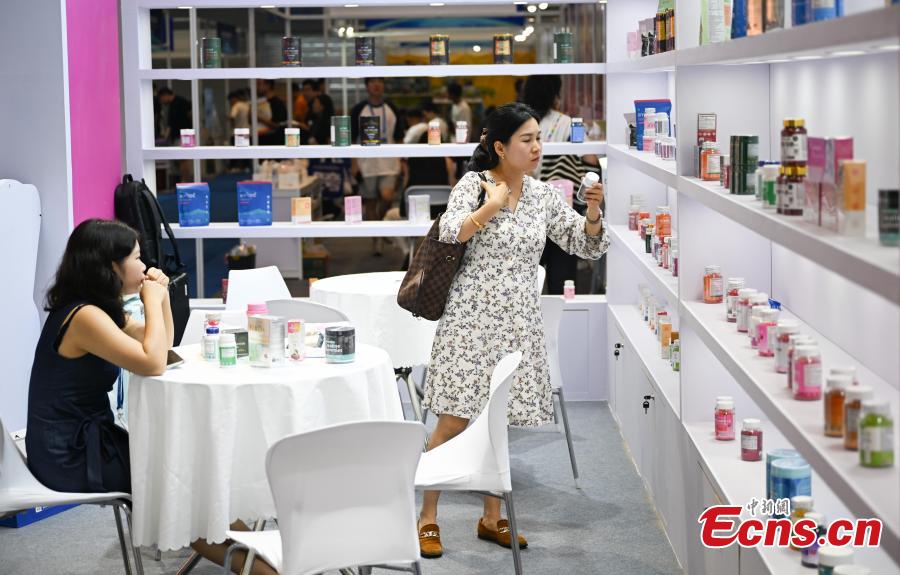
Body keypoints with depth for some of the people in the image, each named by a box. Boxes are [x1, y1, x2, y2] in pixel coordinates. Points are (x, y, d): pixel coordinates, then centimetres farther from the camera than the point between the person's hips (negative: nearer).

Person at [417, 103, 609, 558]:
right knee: (454, 422, -4)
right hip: (472, 317, -4)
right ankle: (428, 518, 8)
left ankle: (492, 519, 21)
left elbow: (587, 247, 8)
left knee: (502, 423, 9)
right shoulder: (473, 184, -6)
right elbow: (450, 234, -21)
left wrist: (592, 211, -9)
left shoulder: (543, 195, 7)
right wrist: (494, 202, -20)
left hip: (518, 324, 4)